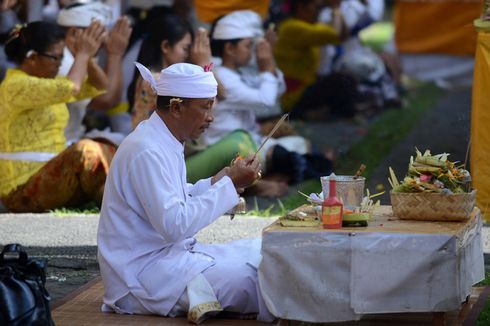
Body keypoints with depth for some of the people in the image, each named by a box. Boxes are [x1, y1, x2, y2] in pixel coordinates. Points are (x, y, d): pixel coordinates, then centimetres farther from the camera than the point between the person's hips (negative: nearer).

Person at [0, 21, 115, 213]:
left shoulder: (47, 83, 16)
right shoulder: (15, 86, -14)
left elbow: (97, 87, 18)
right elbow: (70, 88, -27)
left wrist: (88, 56, 3)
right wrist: (83, 54, -13)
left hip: (52, 178, 10)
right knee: (85, 152, -30)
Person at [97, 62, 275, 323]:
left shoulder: (162, 141, 12)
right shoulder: (148, 151, -20)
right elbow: (173, 225, -25)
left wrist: (216, 183, 3)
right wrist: (228, 185, -20)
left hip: (169, 252, 11)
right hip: (144, 270, -11)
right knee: (254, 277, -22)